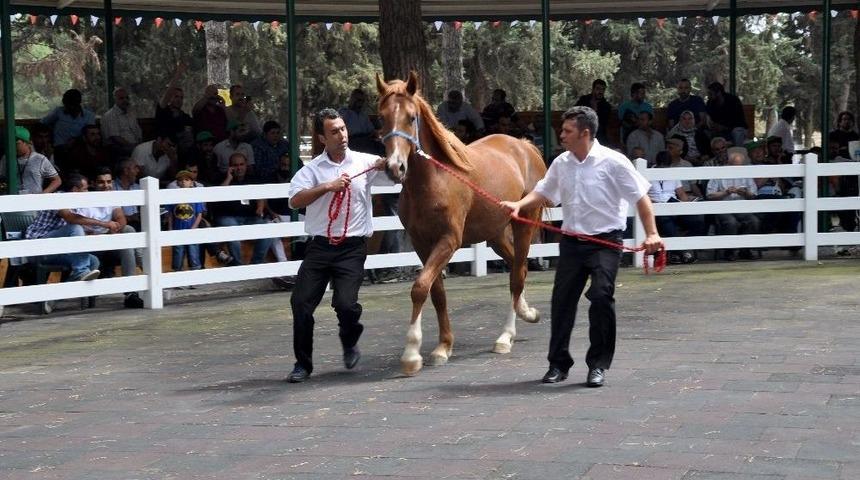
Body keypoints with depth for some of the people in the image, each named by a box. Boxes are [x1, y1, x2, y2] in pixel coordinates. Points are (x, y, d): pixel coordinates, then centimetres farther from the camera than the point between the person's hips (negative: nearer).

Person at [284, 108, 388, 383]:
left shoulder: (365, 162, 3)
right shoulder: (313, 169, 4)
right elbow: (294, 200, -8)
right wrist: (328, 187, -17)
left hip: (352, 247, -2)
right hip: (320, 246, 2)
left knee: (345, 303, -15)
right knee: (301, 303, -4)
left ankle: (350, 345, 19)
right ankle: (303, 363, 12)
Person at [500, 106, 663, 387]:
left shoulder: (613, 162, -11)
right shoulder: (561, 163, 5)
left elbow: (641, 197, -8)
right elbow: (543, 193, 17)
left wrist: (651, 234, -15)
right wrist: (520, 204, -2)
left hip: (605, 242, -5)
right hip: (572, 242, 5)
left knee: (601, 296, -15)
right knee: (562, 300, 5)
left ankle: (598, 365, -1)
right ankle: (558, 363, 18)